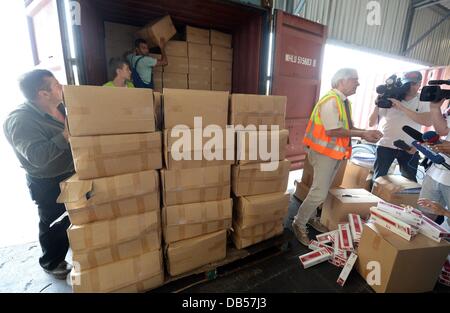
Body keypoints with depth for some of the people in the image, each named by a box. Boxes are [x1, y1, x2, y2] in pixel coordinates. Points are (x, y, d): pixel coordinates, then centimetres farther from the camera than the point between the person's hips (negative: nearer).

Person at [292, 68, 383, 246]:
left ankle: (311, 217, 35)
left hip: (336, 153, 10)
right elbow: (332, 131, -25)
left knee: (322, 190, 18)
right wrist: (362, 134, -17)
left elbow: (348, 127, 14)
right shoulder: (330, 101, -19)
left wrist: (366, 132, -2)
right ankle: (299, 224, 9)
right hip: (324, 152, -9)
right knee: (319, 193, -8)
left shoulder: (345, 102, 10)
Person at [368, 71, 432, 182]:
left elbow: (428, 122, -18)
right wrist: (378, 105, -19)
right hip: (386, 146, -1)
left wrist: (401, 107, -23)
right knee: (378, 178, 3)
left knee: (410, 181, 16)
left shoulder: (424, 101, 2)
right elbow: (371, 123, -4)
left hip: (410, 148, 2)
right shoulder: (390, 99, -1)